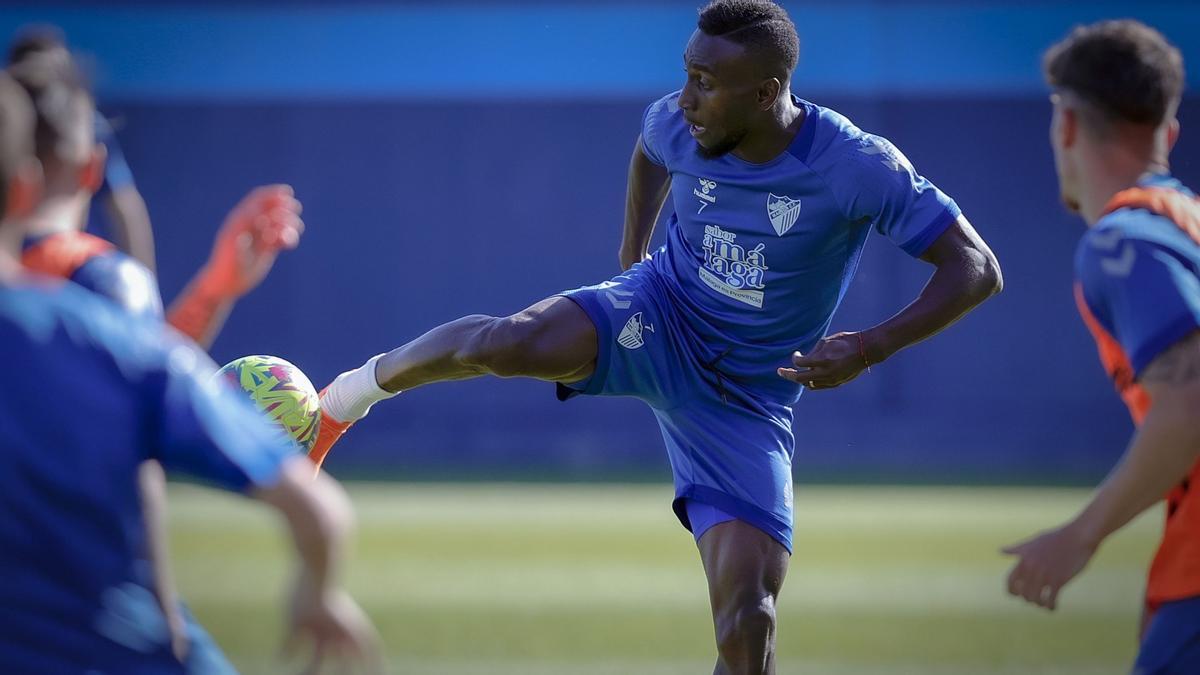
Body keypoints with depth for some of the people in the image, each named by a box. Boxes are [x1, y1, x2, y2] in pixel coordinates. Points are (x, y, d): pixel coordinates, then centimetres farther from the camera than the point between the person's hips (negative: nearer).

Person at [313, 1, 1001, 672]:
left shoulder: (859, 167, -23)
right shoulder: (677, 124, -11)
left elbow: (978, 270, -20)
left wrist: (871, 348, -30)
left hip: (748, 404, -1)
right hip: (659, 320, 1)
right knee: (513, 344, -31)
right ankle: (355, 392, -1)